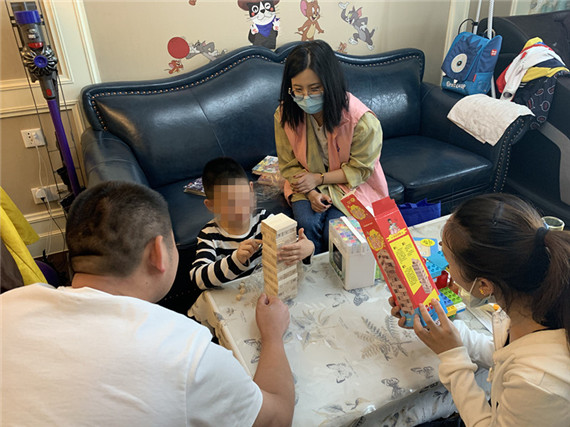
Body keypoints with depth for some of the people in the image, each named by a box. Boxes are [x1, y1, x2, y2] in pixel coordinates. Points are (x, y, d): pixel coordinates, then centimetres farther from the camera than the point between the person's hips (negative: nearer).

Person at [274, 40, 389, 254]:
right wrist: (311, 192, -20)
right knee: (308, 224, -24)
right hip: (307, 184, 2)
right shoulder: (285, 114, -13)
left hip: (350, 185, -2)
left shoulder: (360, 119, -23)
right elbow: (289, 165, -3)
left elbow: (360, 169, -12)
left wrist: (319, 179, -19)